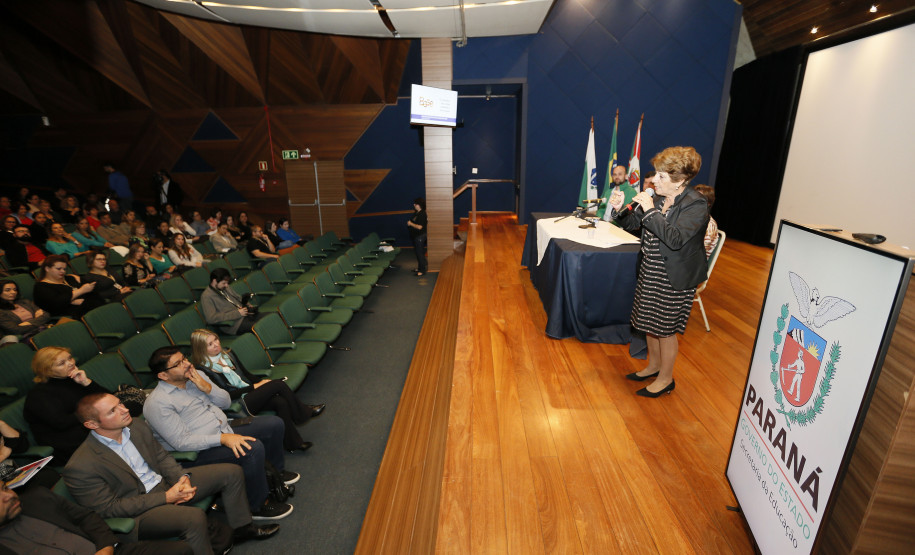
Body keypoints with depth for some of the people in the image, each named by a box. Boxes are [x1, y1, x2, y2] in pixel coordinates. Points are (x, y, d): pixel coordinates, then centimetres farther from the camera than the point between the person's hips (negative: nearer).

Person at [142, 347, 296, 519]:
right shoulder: (157, 403, -18)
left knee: (274, 424, 3)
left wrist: (207, 387, -11)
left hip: (225, 429, 8)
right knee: (253, 448, -30)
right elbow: (181, 441, -23)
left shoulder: (197, 375, 5)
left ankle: (276, 472, 24)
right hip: (200, 452, -8)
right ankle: (258, 506, -11)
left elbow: (226, 402, 7)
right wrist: (223, 439, -31)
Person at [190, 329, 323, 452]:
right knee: (279, 384, -22)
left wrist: (262, 381, 0)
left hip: (250, 393, 7)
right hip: (239, 403, -7)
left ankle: (293, 443, -16)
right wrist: (254, 387, -13)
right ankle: (304, 412, -2)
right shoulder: (204, 369, -10)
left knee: (281, 402, -23)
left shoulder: (227, 354, 12)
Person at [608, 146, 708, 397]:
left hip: (674, 279, -7)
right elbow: (633, 223, 11)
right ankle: (654, 366, 40)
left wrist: (651, 211, -28)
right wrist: (620, 209, -9)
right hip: (651, 272, 8)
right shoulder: (660, 198, 2)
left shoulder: (696, 205, -18)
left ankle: (666, 379, 26)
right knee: (650, 322, 19)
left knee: (666, 328, 6)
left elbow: (676, 239, -31)